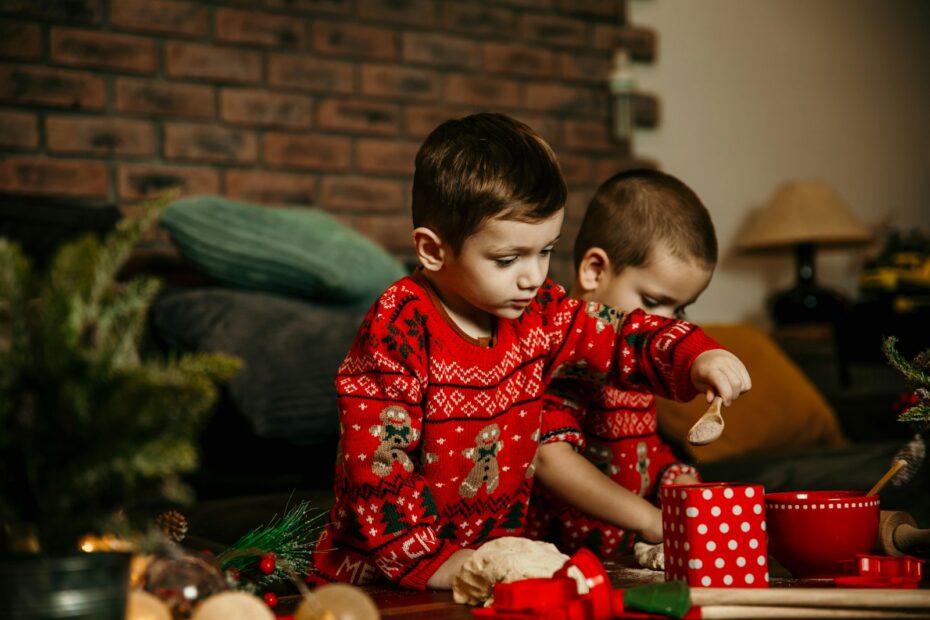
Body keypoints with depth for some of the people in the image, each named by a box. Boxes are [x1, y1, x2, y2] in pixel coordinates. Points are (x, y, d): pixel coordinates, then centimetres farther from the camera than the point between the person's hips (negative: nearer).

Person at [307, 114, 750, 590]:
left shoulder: (536, 313, 3)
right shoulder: (398, 334, -17)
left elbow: (627, 337, 13)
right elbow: (376, 468, -17)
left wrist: (696, 358, -6)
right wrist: (434, 565, -19)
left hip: (495, 564, 5)